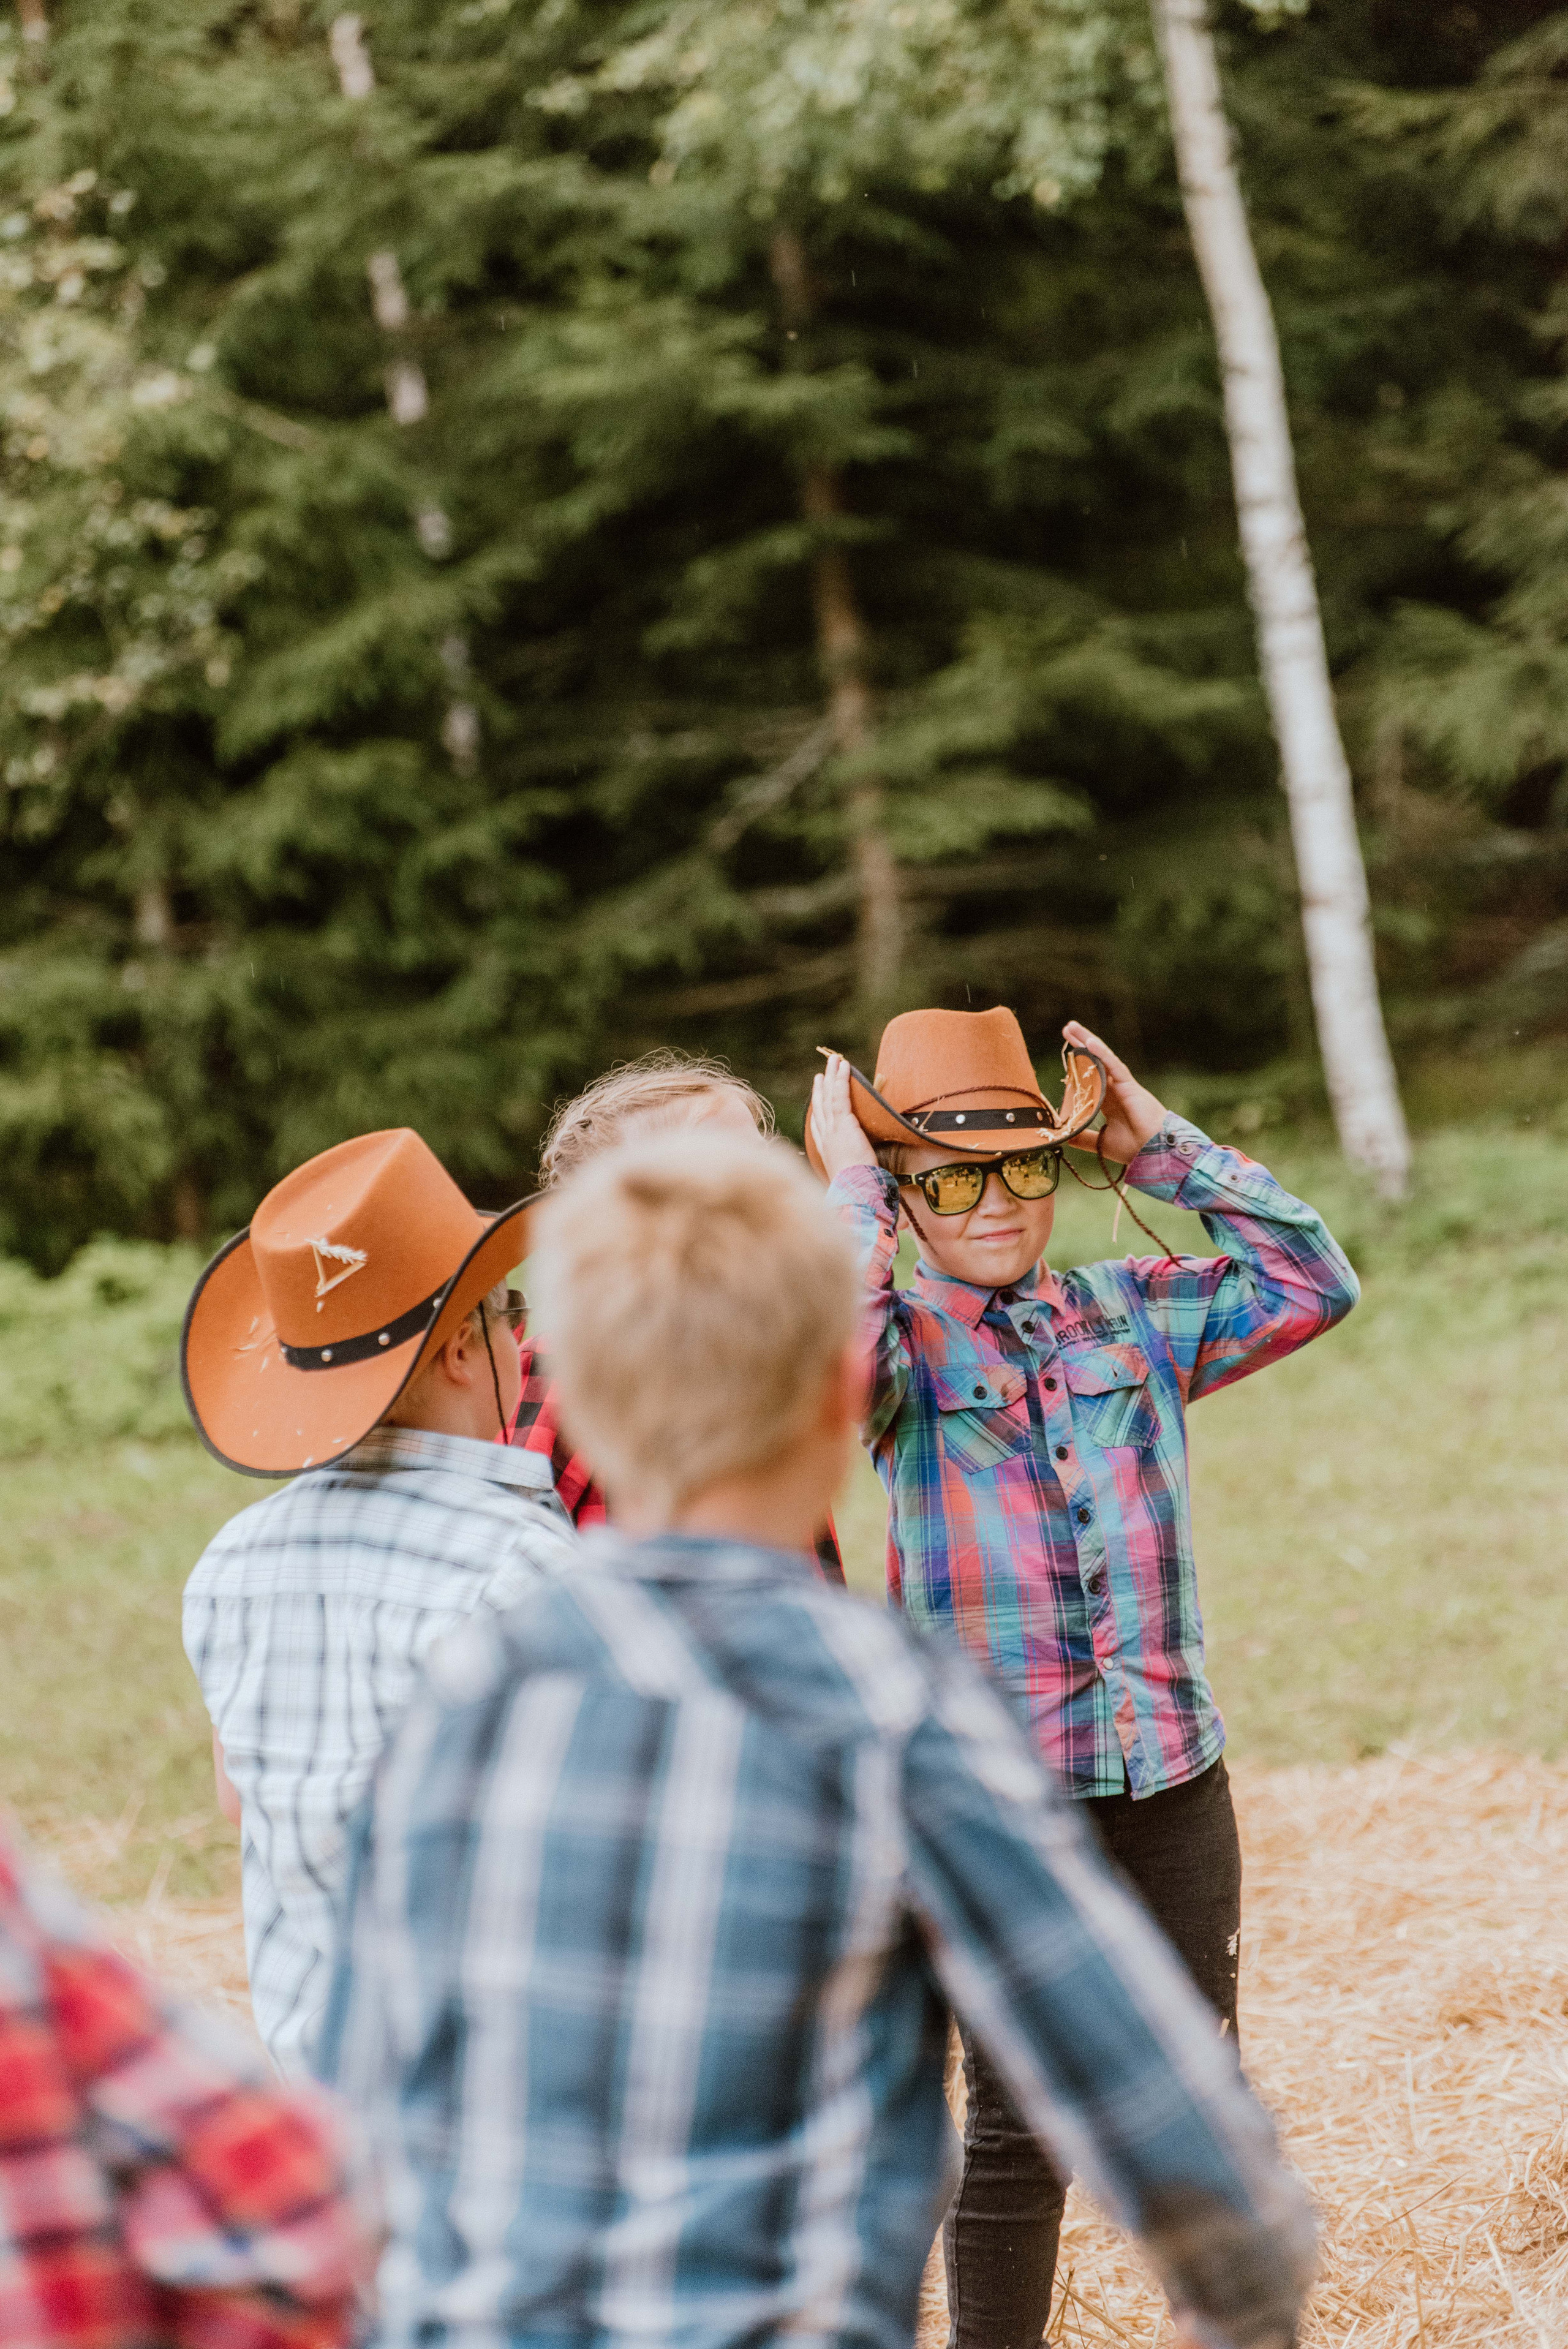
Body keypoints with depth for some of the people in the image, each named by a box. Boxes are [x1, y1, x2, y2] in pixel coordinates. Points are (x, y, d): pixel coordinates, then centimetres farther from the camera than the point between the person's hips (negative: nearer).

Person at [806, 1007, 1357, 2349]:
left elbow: (1314, 1285, 2)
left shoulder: (1135, 1318, 7)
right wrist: (851, 1189, -13)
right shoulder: (905, 1342, -2)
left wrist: (1166, 1147, -1)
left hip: (1172, 1775, 3)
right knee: (1017, 2123, 6)